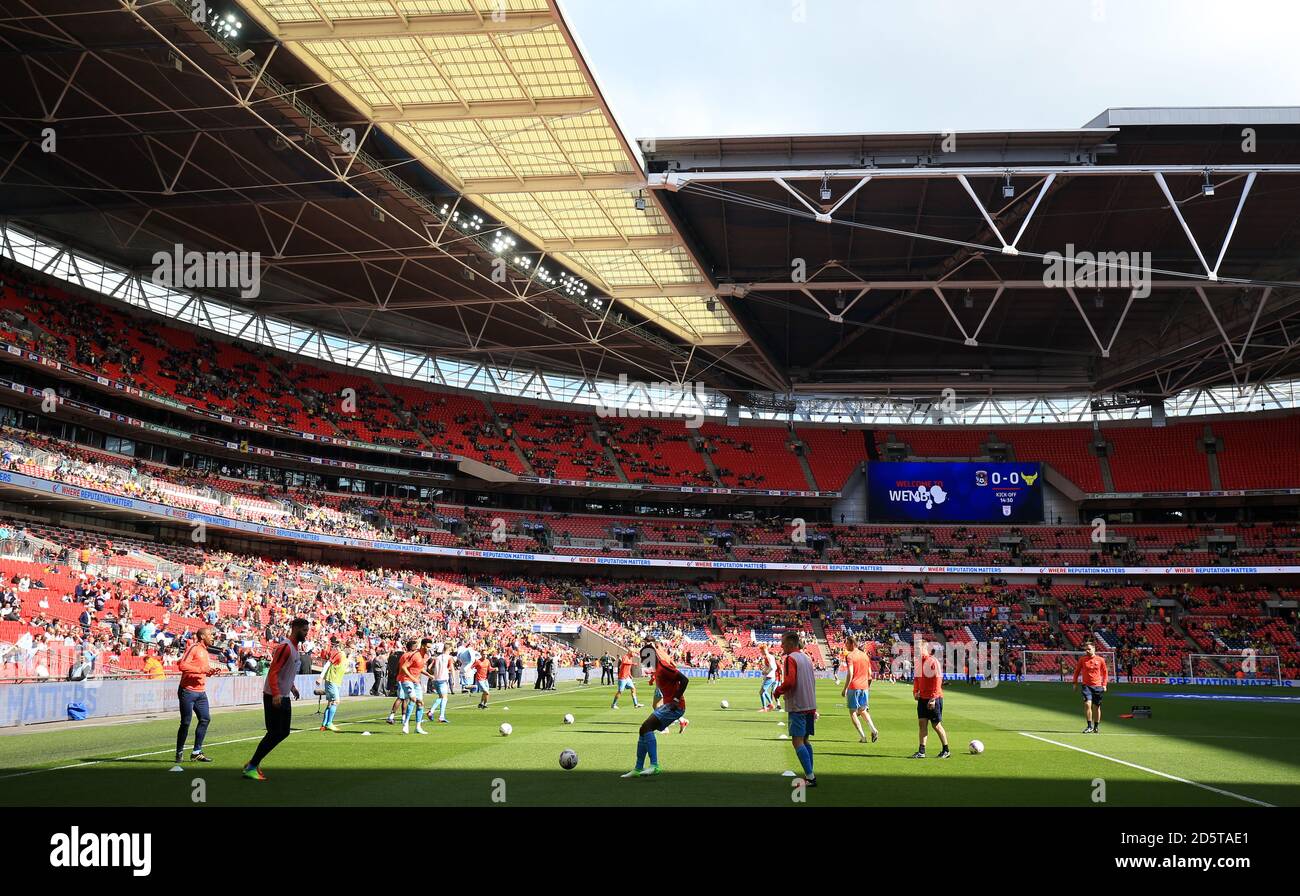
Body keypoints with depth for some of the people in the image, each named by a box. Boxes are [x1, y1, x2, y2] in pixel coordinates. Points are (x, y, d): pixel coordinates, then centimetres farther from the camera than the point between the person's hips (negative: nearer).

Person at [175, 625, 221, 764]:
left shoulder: (205, 651, 18)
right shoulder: (193, 648, -9)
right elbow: (182, 665, -21)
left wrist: (212, 671, 9)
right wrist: (202, 669, -22)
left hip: (201, 692, 8)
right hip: (188, 691, -8)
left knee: (205, 718, 4)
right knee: (186, 722, -3)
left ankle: (197, 752, 11)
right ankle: (179, 753, 9)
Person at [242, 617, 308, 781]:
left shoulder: (294, 647, 13)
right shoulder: (285, 647, -17)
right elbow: (273, 672, -23)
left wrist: (292, 687, 23)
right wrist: (276, 694, -31)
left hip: (284, 697, 10)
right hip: (274, 697, -10)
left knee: (284, 732, 9)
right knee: (274, 734, -8)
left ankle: (254, 762, 16)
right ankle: (251, 768, 1)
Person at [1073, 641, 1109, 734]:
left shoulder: (1100, 660, 2)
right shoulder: (1082, 659, 1)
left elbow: (1105, 672, 11)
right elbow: (1077, 670, 11)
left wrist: (1104, 684, 4)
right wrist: (1075, 682, 7)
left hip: (1098, 686, 1)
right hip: (1086, 685, -1)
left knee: (1096, 707, 8)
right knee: (1087, 704, -17)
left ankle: (1096, 726, 23)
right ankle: (1089, 726, -10)